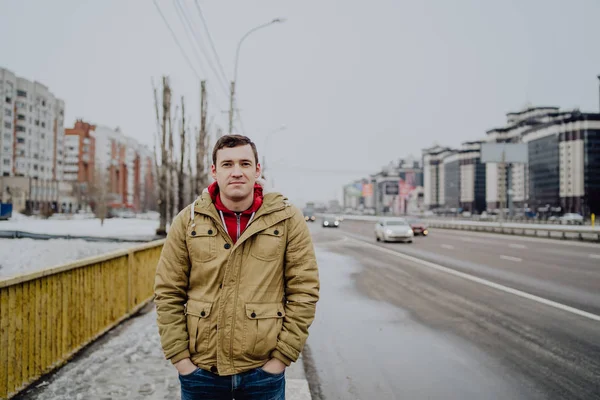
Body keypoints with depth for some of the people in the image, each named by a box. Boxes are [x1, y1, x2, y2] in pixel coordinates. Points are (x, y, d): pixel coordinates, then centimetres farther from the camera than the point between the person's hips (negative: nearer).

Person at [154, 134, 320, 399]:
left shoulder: (288, 220, -5)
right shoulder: (188, 220, -2)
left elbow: (304, 291, -4)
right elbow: (167, 293, 1)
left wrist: (282, 357, -7)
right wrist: (180, 357, -3)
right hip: (199, 372, 1)